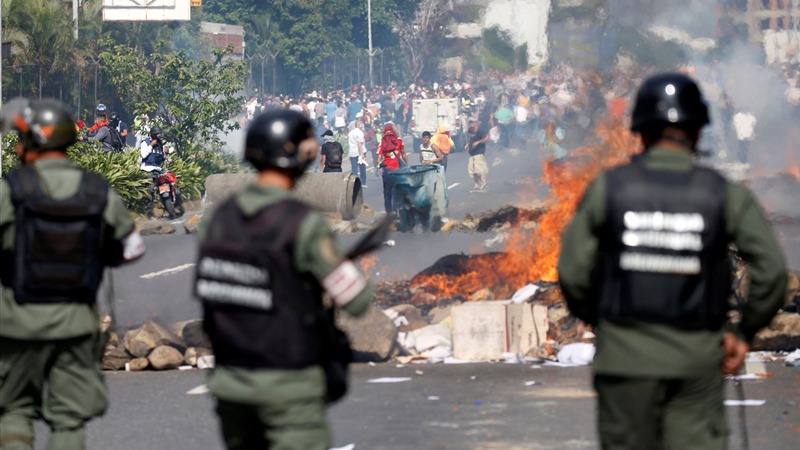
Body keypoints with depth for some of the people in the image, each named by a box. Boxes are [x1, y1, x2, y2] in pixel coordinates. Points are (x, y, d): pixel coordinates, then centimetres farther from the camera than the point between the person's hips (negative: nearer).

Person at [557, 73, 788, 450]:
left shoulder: (607, 188, -2)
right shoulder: (726, 195, -2)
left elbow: (573, 272, -3)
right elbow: (772, 270, -9)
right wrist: (745, 331, 5)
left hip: (625, 354, 0)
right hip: (696, 360, 0)